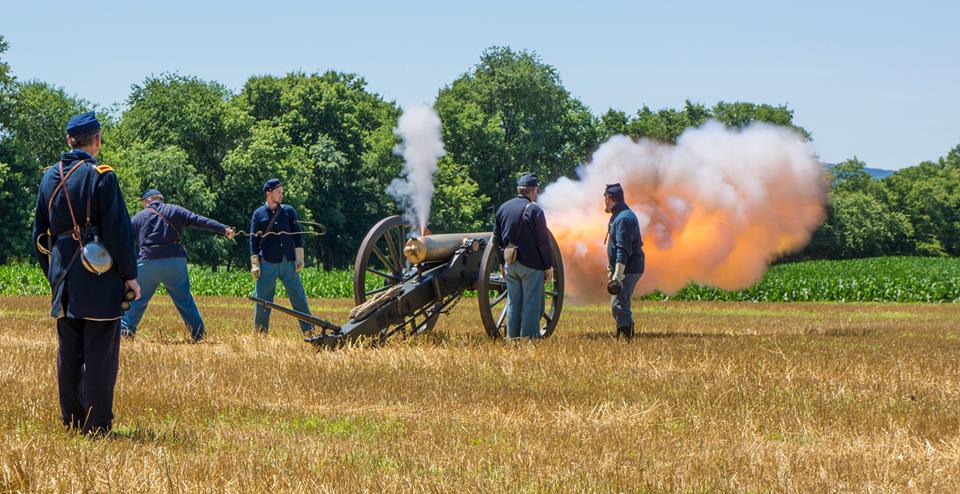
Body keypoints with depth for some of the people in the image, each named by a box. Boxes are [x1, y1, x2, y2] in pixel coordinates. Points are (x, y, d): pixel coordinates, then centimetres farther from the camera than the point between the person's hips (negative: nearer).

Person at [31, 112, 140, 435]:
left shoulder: (49, 177, 8)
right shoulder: (101, 176, -10)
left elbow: (39, 234, 14)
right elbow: (118, 229, -12)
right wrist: (130, 274, -5)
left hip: (63, 278, 6)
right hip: (101, 279, -6)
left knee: (68, 353, 13)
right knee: (101, 354, -1)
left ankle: (72, 421, 19)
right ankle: (97, 425, -1)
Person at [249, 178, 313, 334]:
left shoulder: (288, 211, 8)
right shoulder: (259, 214, 4)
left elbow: (298, 235, 9)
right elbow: (254, 240, 4)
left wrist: (300, 259, 1)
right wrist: (254, 265, -3)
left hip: (288, 263, 1)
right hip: (267, 263, -1)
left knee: (299, 298, 1)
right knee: (262, 299, 0)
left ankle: (309, 331, 5)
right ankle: (260, 333, 11)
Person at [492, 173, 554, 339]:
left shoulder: (503, 208, 8)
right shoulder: (534, 210, -11)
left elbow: (497, 239, 12)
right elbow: (543, 242, -11)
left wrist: (502, 263, 20)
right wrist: (549, 266, -4)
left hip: (510, 264, 6)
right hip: (531, 264, -6)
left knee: (513, 304, 12)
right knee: (532, 305, -1)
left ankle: (512, 338, 13)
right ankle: (529, 337, -3)